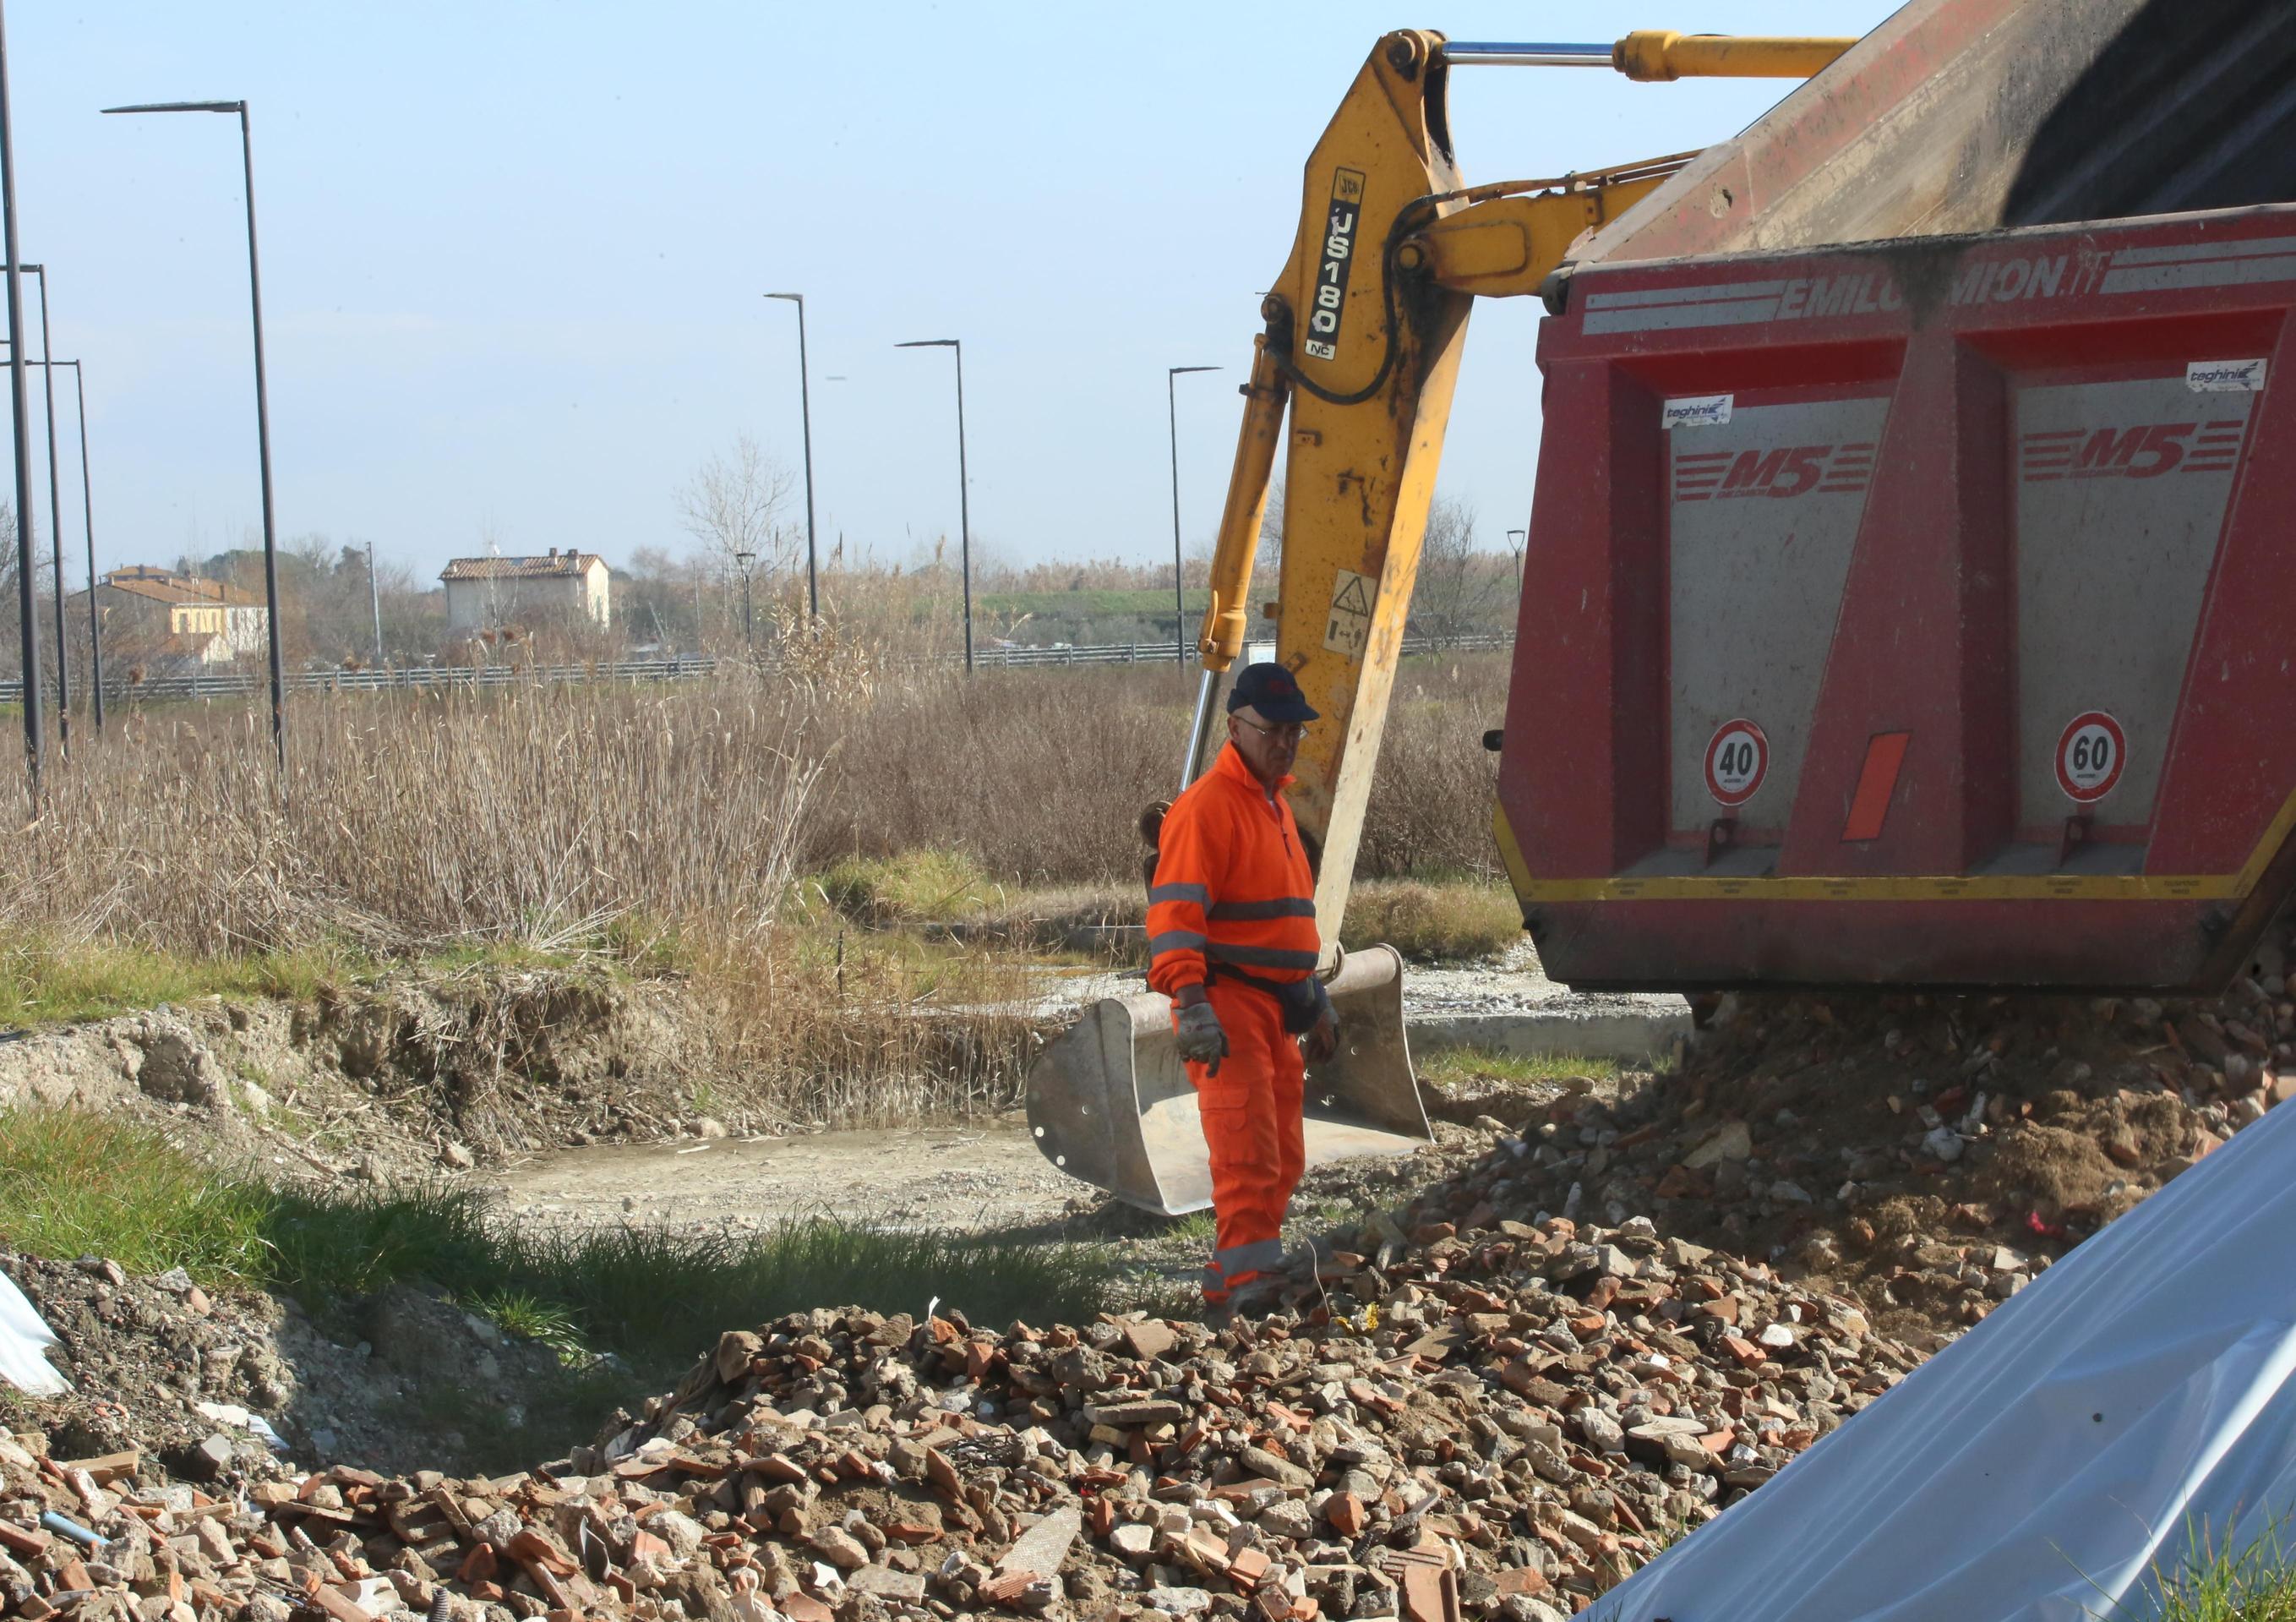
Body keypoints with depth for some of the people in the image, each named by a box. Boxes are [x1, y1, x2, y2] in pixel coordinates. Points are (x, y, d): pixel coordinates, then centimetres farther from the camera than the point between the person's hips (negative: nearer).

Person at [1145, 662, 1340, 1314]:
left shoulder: (1276, 806, 21)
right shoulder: (1207, 806, -10)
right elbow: (1175, 912, -19)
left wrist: (1314, 997, 30)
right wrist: (1191, 1003, -29)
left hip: (1276, 1007, 10)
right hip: (1226, 1007, -10)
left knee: (1284, 1161, 10)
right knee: (1247, 1154, -17)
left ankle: (1226, 1282, 16)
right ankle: (1248, 1277, -19)